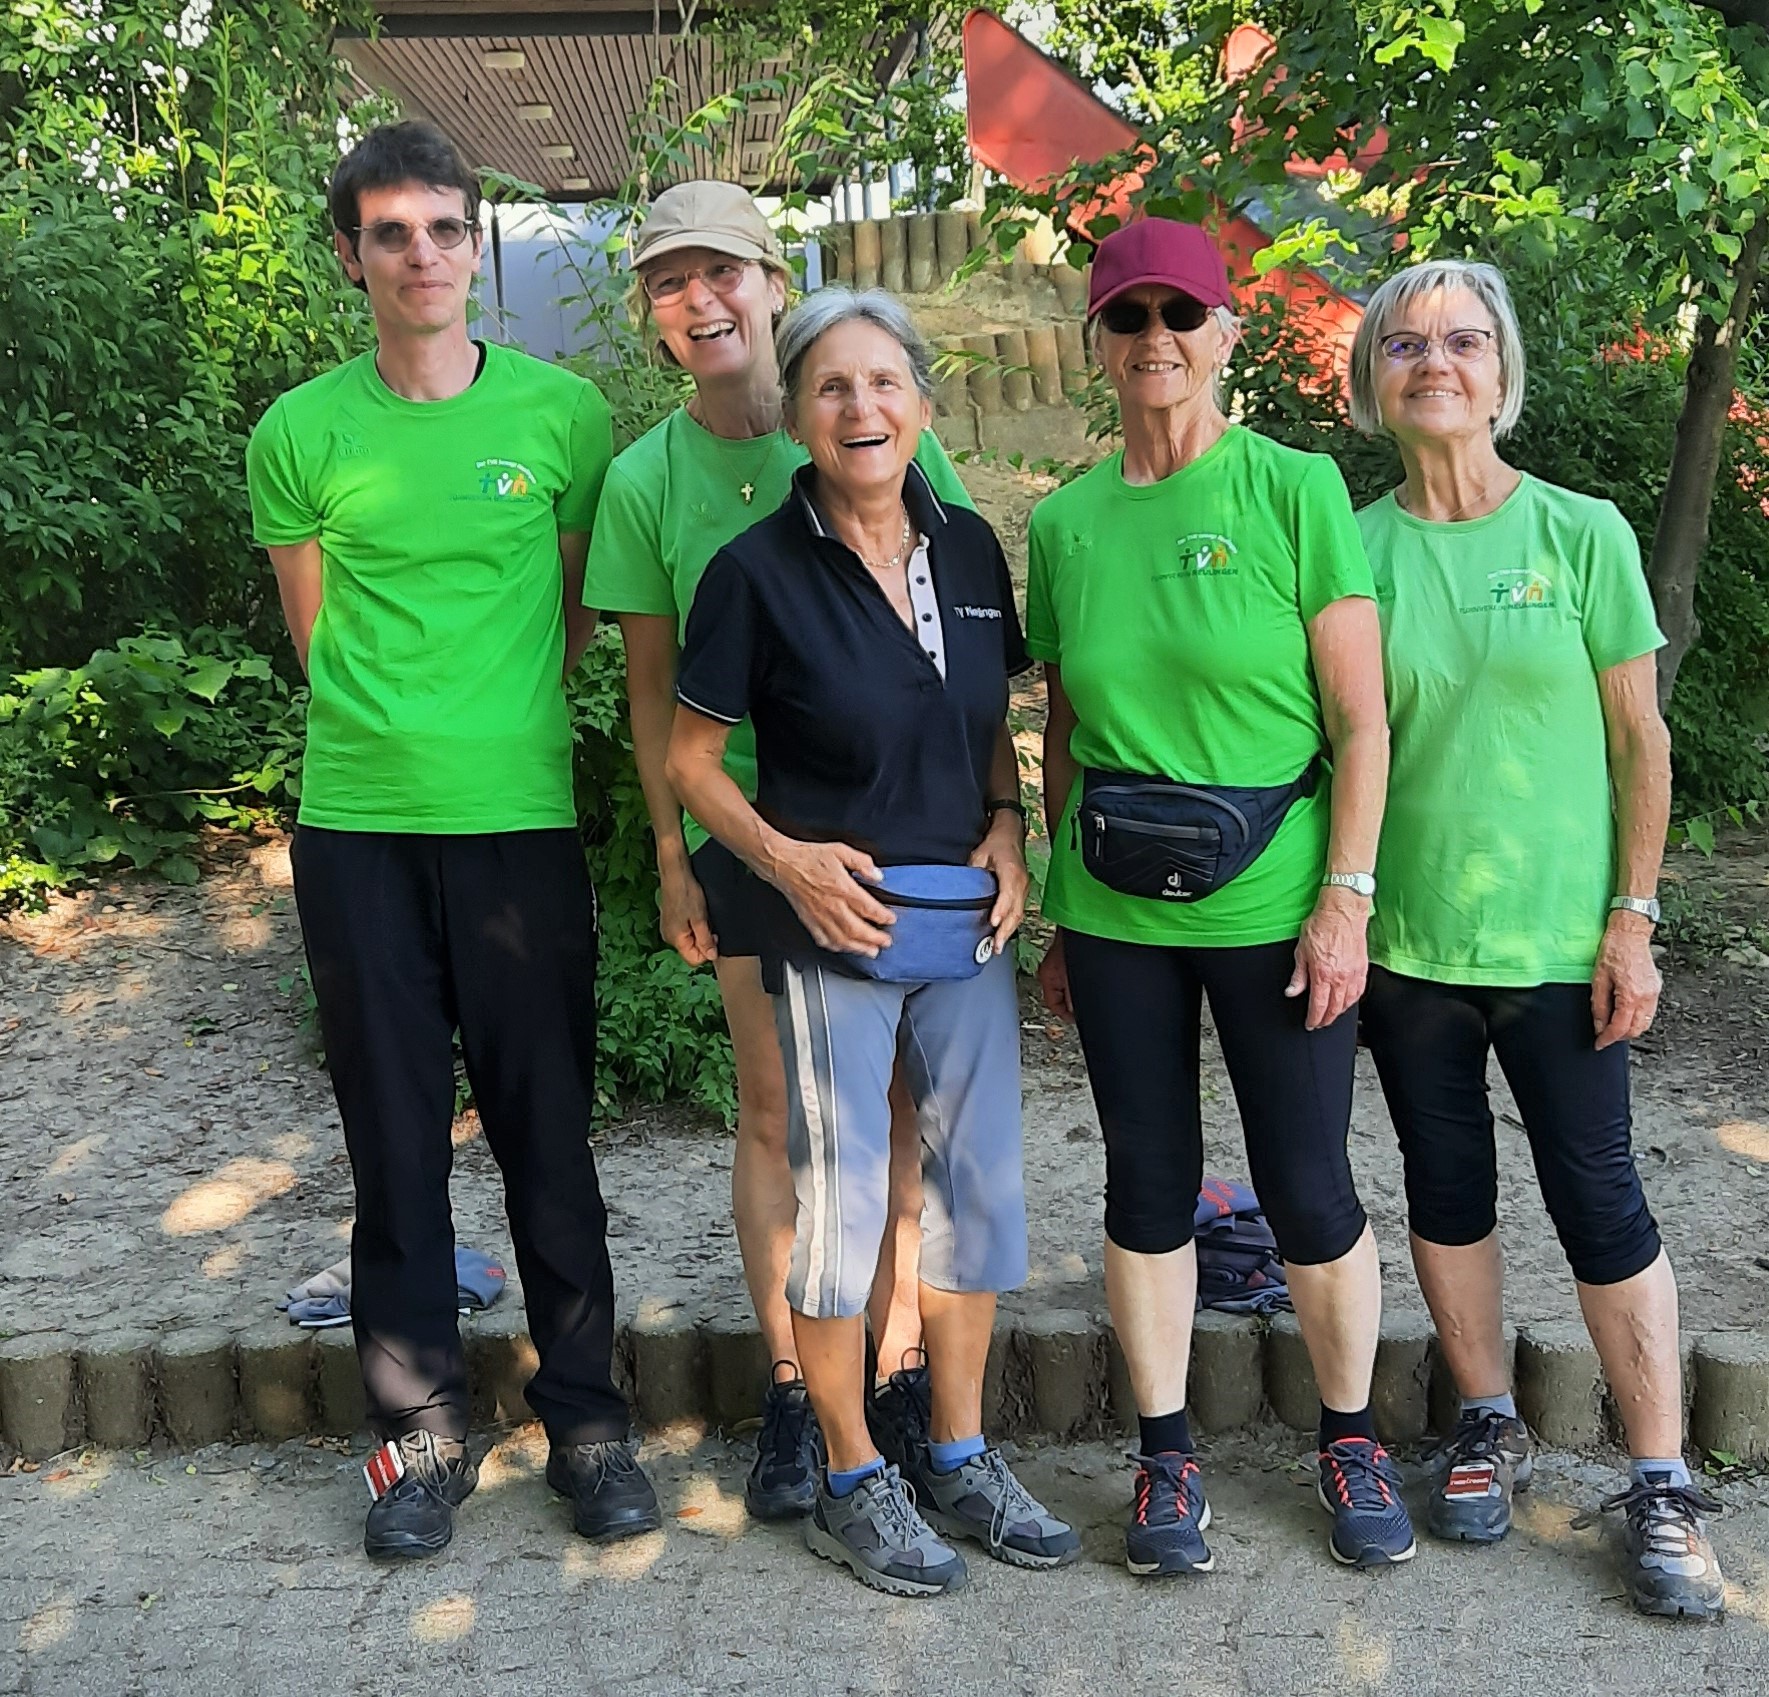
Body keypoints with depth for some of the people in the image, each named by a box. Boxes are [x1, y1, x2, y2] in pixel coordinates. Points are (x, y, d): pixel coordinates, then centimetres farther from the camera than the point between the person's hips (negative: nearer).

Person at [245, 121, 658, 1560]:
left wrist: (498, 723, 6)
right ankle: (422, 1434, 20)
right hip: (357, 827, 1)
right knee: (395, 1143, 8)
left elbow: (577, 619, 10)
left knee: (549, 1137, 5)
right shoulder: (301, 433, 4)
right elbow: (321, 643, 10)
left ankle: (586, 1417, 19)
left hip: (522, 819, -1)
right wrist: (405, 735, 6)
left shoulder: (565, 413, 2)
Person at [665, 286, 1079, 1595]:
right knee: (841, 1199, 5)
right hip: (835, 924, -5)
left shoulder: (969, 548, 4)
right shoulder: (759, 571, -9)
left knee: (982, 1186, 11)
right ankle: (852, 1481, 22)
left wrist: (1008, 827, -1)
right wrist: (786, 857, -15)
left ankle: (959, 1458, 28)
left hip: (969, 914, 5)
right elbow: (692, 759, -2)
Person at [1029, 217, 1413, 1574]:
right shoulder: (1063, 522, 6)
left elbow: (1360, 720, -6)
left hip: (1272, 903, -3)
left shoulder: (1295, 490, -5)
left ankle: (1352, 1437, 28)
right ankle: (1167, 1452, 27)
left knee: (1308, 1189, 5)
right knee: (1149, 1178, 11)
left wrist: (1346, 897, -12)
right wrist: (1061, 914, 11)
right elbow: (1065, 733, 11)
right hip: (1118, 914, 3)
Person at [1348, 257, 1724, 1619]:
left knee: (1600, 1198, 3)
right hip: (1403, 938, 2)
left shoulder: (1583, 534, -3)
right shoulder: (1352, 549, 0)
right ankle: (1491, 1427, 32)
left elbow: (1640, 741, -1)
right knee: (1447, 1185, 13)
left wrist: (1632, 918, -6)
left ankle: (1663, 1483, 16)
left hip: (1557, 936, -2)